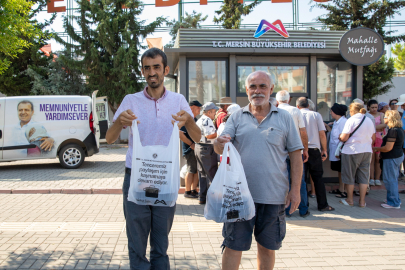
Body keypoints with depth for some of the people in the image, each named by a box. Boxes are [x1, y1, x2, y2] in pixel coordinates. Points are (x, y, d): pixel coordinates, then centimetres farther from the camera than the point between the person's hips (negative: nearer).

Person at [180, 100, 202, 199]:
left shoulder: (195, 120, 18)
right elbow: (180, 134, -21)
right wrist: (191, 144, -18)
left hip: (196, 149, 9)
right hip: (190, 150, -9)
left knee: (197, 170, 11)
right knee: (191, 170, -5)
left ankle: (194, 191, 20)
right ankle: (187, 192, 5)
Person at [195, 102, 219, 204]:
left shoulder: (199, 120, 18)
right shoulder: (207, 120, -14)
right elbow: (209, 135, -23)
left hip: (198, 147, 10)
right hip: (207, 149, -10)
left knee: (202, 173, 12)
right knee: (211, 173, -4)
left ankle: (202, 198, 16)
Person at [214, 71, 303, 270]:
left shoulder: (284, 117, 5)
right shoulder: (237, 117, 6)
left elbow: (295, 156, 4)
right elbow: (219, 149, -3)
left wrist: (295, 189, -3)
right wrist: (219, 142, -27)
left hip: (274, 195, 1)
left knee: (267, 247, 14)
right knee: (233, 246, 5)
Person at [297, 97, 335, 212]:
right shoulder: (316, 115, 1)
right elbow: (322, 134, -2)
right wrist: (324, 150, 7)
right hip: (314, 150, 0)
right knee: (318, 177, 6)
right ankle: (322, 205, 8)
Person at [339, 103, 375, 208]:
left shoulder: (351, 120, -12)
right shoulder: (369, 120, 7)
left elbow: (344, 138, -16)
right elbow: (373, 138, 14)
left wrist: (339, 137, 5)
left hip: (352, 151, -6)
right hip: (367, 151, 6)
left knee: (349, 176, 8)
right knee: (364, 176, 10)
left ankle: (350, 200, 16)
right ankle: (362, 201, 13)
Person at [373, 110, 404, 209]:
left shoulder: (393, 131, -22)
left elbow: (388, 148, -25)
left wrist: (376, 149, -10)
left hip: (392, 158, -10)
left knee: (390, 180, -2)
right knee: (393, 179, 19)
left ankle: (394, 203, 4)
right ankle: (396, 199, 30)